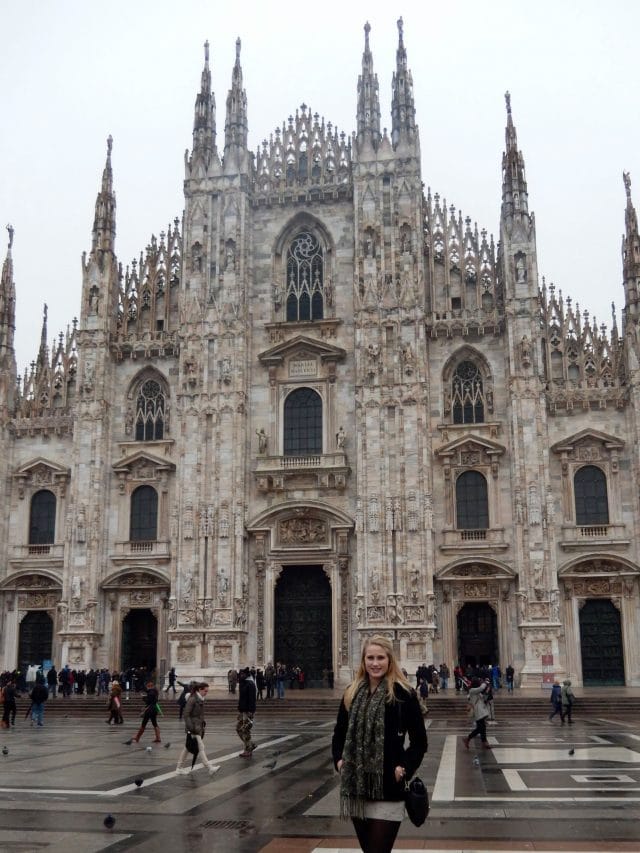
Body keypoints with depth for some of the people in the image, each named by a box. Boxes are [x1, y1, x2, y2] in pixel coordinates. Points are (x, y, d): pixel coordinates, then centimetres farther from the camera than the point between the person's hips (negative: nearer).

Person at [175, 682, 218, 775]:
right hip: (193, 727, -9)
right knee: (200, 747, -9)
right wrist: (191, 727, -21)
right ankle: (210, 768, -11)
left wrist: (202, 728, 18)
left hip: (199, 727, 9)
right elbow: (186, 714, -16)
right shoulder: (192, 699, -15)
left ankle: (179, 767, 22)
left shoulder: (201, 700, 11)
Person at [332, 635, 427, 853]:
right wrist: (338, 759, 3)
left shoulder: (403, 694, -7)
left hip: (387, 788, -5)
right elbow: (339, 733, 18)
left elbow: (419, 741, -3)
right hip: (355, 786, 5)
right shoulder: (352, 693, 7)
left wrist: (404, 767, -13)